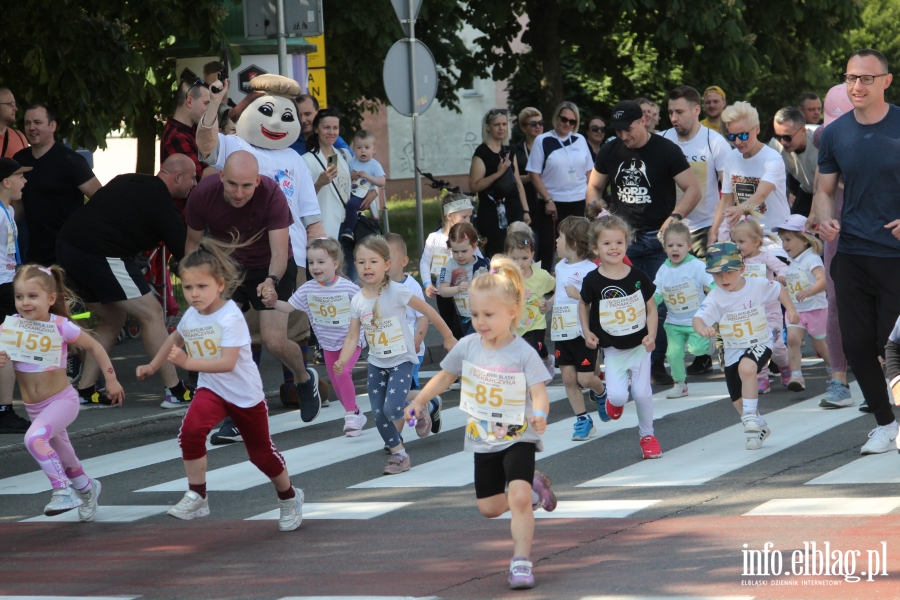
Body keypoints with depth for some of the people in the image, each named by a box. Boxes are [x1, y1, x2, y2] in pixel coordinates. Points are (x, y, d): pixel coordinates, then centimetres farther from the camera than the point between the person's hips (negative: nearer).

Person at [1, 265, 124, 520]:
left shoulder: (61, 327, -17)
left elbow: (94, 346, -3)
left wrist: (111, 379, 1)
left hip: (62, 400, -5)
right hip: (34, 408, 5)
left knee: (35, 438, -31)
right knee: (62, 459, 21)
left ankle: (63, 490, -21)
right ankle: (87, 488, 49)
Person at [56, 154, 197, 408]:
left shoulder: (128, 181, 18)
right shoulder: (160, 200, -6)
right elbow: (183, 251, -3)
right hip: (100, 254, -9)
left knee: (111, 319, 22)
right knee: (151, 313, 0)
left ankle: (86, 391, 20)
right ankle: (174, 391, 1)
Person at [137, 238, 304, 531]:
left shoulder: (230, 317, -26)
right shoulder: (190, 316, -5)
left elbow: (227, 363, -36)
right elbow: (175, 340, 19)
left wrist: (188, 362, -44)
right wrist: (153, 366, 25)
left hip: (246, 394, -4)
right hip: (211, 389, 4)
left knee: (262, 452, 11)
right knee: (190, 429, -26)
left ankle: (289, 498, 38)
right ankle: (196, 496, -16)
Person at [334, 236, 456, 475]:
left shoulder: (396, 292, -18)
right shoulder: (358, 301, -4)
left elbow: (427, 310, -10)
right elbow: (353, 336, -3)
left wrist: (448, 337, -3)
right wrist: (342, 360, -20)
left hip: (401, 359, -5)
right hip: (376, 363, 5)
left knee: (392, 408, -18)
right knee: (378, 414, 4)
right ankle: (398, 453, 21)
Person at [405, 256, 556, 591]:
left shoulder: (523, 353, -17)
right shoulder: (467, 347, -4)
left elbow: (539, 392, -23)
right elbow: (445, 376, 12)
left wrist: (539, 414, -43)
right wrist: (420, 401, 3)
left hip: (518, 438, -5)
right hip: (483, 441, 5)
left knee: (519, 498, -23)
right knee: (489, 507, 12)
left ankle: (521, 562, -14)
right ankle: (532, 488, 39)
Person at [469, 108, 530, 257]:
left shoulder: (509, 151, 13)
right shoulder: (482, 153, -7)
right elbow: (474, 185, -14)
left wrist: (525, 210, 10)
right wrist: (498, 173, -21)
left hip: (513, 209, 6)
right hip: (492, 212, -6)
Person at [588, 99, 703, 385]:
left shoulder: (666, 150, -3)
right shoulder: (610, 152, 8)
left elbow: (693, 189, -4)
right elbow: (594, 187, 20)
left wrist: (675, 217, -17)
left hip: (657, 239, -3)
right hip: (621, 237, 3)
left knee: (659, 305, -3)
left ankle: (657, 365, 6)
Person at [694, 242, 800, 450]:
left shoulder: (758, 285, -13)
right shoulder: (715, 298, -16)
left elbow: (780, 290, 7)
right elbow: (699, 317, -30)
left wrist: (791, 309, -4)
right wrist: (702, 328, -52)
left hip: (760, 344, -3)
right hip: (733, 352, 3)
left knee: (747, 367, -36)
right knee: (738, 401, 11)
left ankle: (751, 416, -24)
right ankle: (759, 427, 39)